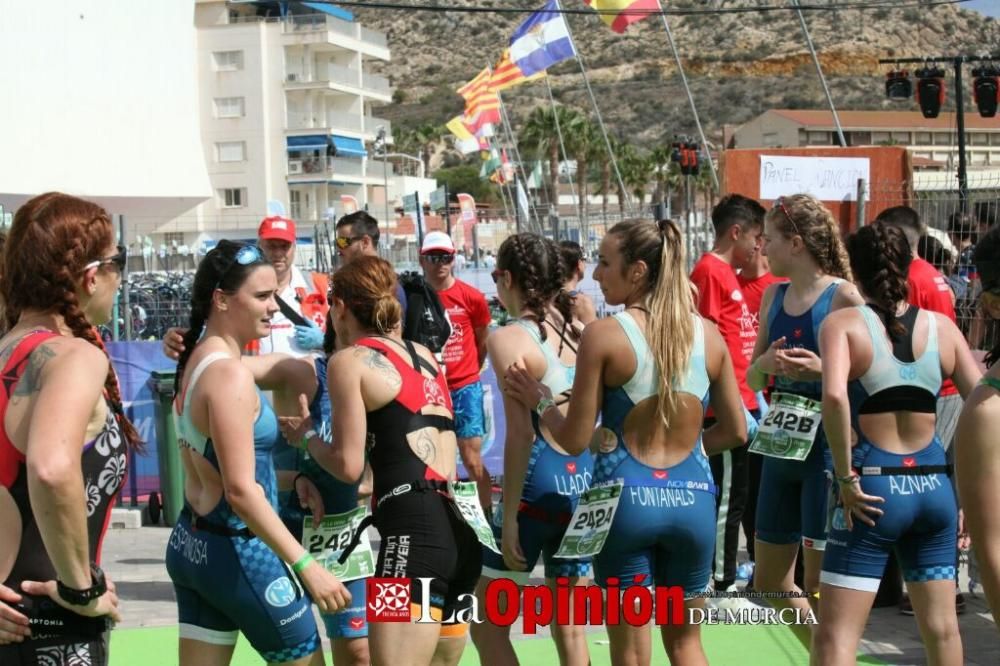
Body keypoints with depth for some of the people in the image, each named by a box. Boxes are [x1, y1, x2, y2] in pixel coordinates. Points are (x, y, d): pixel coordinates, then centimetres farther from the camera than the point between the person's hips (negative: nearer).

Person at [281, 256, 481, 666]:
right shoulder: (423, 355, 21)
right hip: (460, 528, 8)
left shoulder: (350, 360, 1)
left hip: (414, 531, -8)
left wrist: (306, 435, 15)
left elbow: (349, 466, -3)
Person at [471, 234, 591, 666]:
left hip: (539, 484, -6)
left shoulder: (508, 339, -11)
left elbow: (521, 433, -17)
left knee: (488, 627, 8)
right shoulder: (581, 331, 7)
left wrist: (509, 516, -14)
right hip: (586, 481, 7)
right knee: (569, 627, 15)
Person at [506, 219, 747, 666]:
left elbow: (575, 440, -8)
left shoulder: (603, 335, -11)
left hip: (627, 499, -3)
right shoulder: (708, 333, 1)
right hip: (692, 499, 4)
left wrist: (539, 400, 8)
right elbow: (735, 431, 8)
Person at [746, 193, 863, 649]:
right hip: (780, 447, 8)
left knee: (818, 585, -3)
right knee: (771, 583, 15)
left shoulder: (844, 296, -11)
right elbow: (752, 378, 12)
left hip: (828, 447, -8)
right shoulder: (773, 296, 9)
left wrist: (823, 369, -26)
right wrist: (764, 362, -10)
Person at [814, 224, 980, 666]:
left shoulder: (843, 323, -6)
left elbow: (834, 397, -25)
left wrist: (846, 478, -16)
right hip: (934, 485, 4)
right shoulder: (941, 327, 5)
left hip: (874, 485, -4)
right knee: (941, 627, 19)